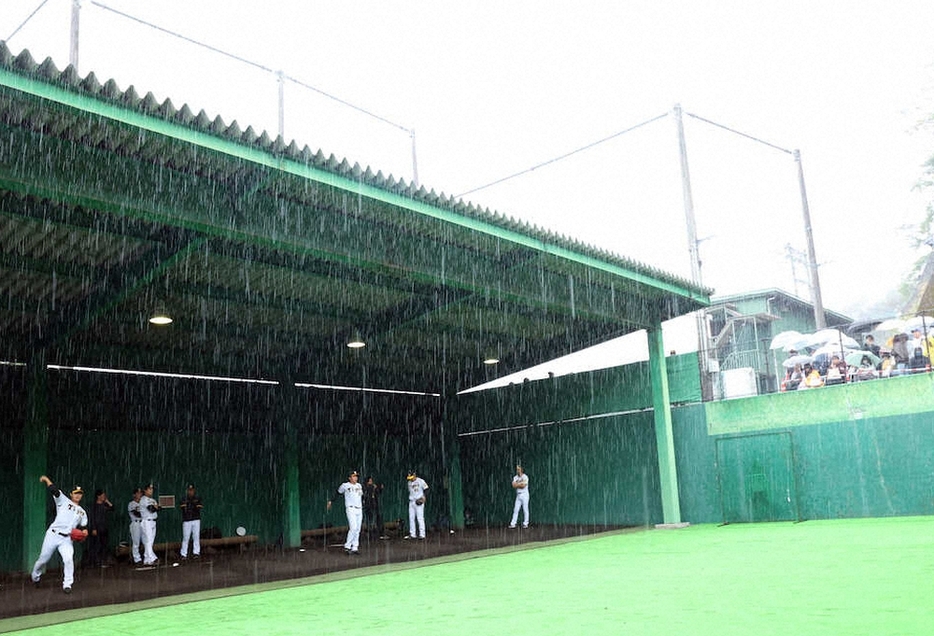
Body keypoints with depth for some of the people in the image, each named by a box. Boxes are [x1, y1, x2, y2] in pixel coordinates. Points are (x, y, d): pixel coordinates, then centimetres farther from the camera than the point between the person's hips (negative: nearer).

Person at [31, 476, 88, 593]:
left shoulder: (82, 512, 20)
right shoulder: (64, 501, 7)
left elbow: (83, 526, 19)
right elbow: (54, 490, -4)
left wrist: (84, 531, -2)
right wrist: (46, 479, -13)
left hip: (67, 539, 2)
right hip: (53, 535, -2)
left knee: (68, 559, -19)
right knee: (43, 559, 7)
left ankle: (67, 585, -10)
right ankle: (35, 577, 37)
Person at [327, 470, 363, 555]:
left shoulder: (359, 486, 15)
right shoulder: (345, 485, -2)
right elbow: (337, 493, 6)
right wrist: (330, 501, 4)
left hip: (359, 509, 6)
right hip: (350, 509, -6)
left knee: (357, 530, 4)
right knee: (353, 528, -18)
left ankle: (355, 548, 8)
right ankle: (347, 546, -8)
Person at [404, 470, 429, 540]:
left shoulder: (421, 481, -6)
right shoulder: (409, 482, 12)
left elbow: (426, 489, -5)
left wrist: (423, 498, -14)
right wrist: (410, 499, 6)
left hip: (419, 502, -6)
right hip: (411, 502, 6)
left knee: (420, 518, -9)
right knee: (411, 518, 5)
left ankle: (422, 534, -7)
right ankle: (412, 534, 10)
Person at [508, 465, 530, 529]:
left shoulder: (525, 477, -7)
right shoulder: (515, 477, 9)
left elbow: (523, 485, -19)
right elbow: (514, 485, -4)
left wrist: (517, 484, -6)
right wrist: (521, 483, -10)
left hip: (524, 494, -5)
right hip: (518, 495, 5)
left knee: (525, 510, -1)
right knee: (515, 510, 2)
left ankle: (525, 523, 6)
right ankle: (513, 524, 2)